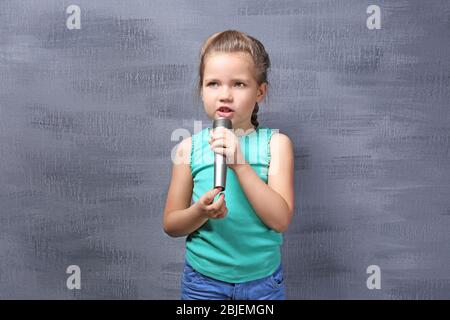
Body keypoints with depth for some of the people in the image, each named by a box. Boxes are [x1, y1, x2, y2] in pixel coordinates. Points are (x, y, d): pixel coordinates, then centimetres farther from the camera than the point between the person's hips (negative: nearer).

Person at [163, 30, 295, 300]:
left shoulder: (276, 143, -7)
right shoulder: (190, 147, -6)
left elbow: (281, 220, -16)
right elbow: (171, 224, -1)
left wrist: (240, 164, -25)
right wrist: (200, 212, -22)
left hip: (262, 280, 0)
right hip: (204, 281, 1)